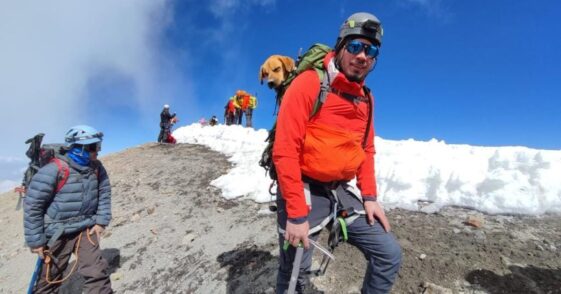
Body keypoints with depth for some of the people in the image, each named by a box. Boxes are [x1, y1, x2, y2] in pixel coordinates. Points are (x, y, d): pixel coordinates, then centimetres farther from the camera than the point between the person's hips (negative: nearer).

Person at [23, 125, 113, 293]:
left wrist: (101, 221, -1)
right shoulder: (54, 169, -21)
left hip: (86, 229, 3)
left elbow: (104, 194, 6)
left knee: (97, 272, -3)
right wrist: (35, 240, -11)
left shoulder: (97, 168, -4)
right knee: (49, 280, 14)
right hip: (57, 233, -3)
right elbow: (32, 204, -15)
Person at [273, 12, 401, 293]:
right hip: (304, 191, -6)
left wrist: (369, 196, 5)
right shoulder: (309, 82, -12)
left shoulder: (365, 98, 10)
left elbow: (366, 150, 17)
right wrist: (296, 213, -19)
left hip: (342, 191, 6)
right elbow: (285, 151, -18)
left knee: (389, 255, 6)